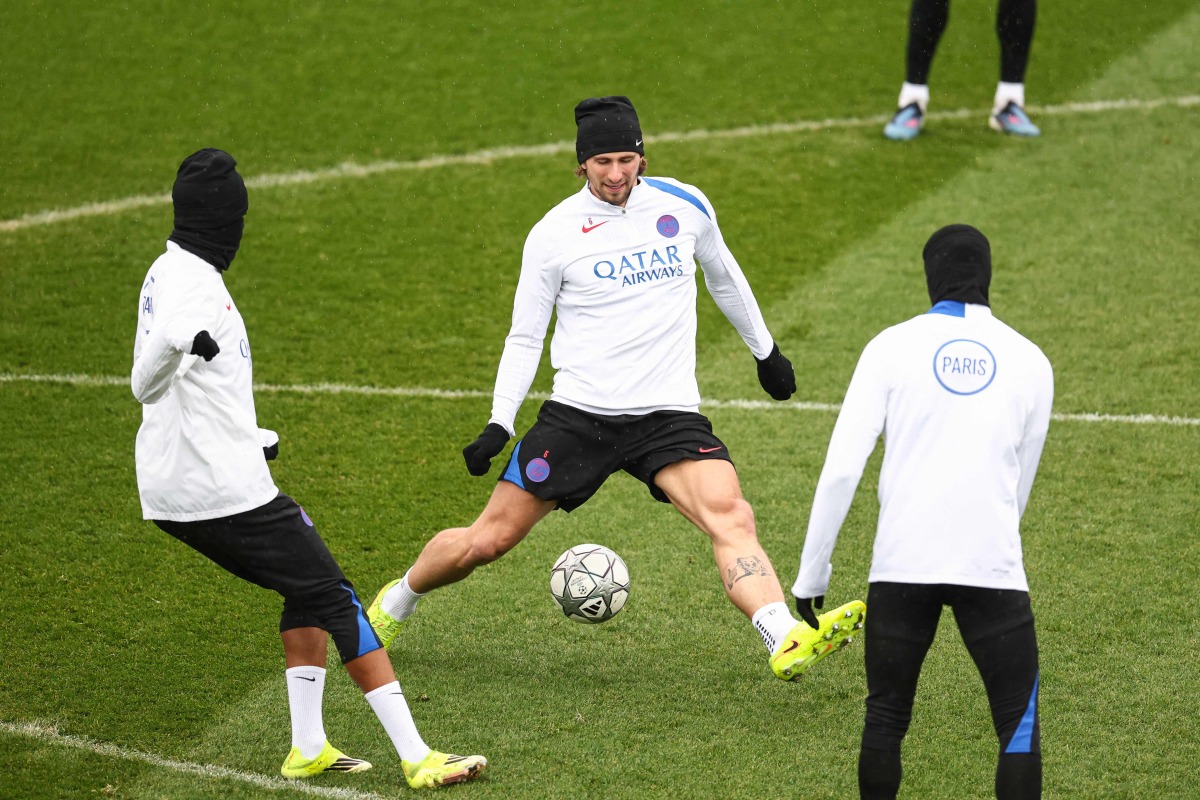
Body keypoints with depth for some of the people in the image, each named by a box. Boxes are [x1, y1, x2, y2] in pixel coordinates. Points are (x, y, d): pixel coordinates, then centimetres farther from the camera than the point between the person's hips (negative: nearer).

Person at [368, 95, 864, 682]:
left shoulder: (685, 205, 4)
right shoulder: (553, 234, -3)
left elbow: (723, 276, 24)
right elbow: (524, 337, 4)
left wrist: (765, 351, 32)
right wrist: (500, 423, -6)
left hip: (669, 415, 1)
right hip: (578, 413, -1)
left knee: (731, 517, -25)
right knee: (486, 541, 2)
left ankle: (788, 644, -41)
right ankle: (392, 605, 30)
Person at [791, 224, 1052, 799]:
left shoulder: (892, 347, 3)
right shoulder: (1030, 361, 9)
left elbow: (840, 470, -3)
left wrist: (811, 574, 4)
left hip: (902, 563, 0)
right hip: (993, 567, 0)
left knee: (885, 719, 13)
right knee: (1018, 725, 5)